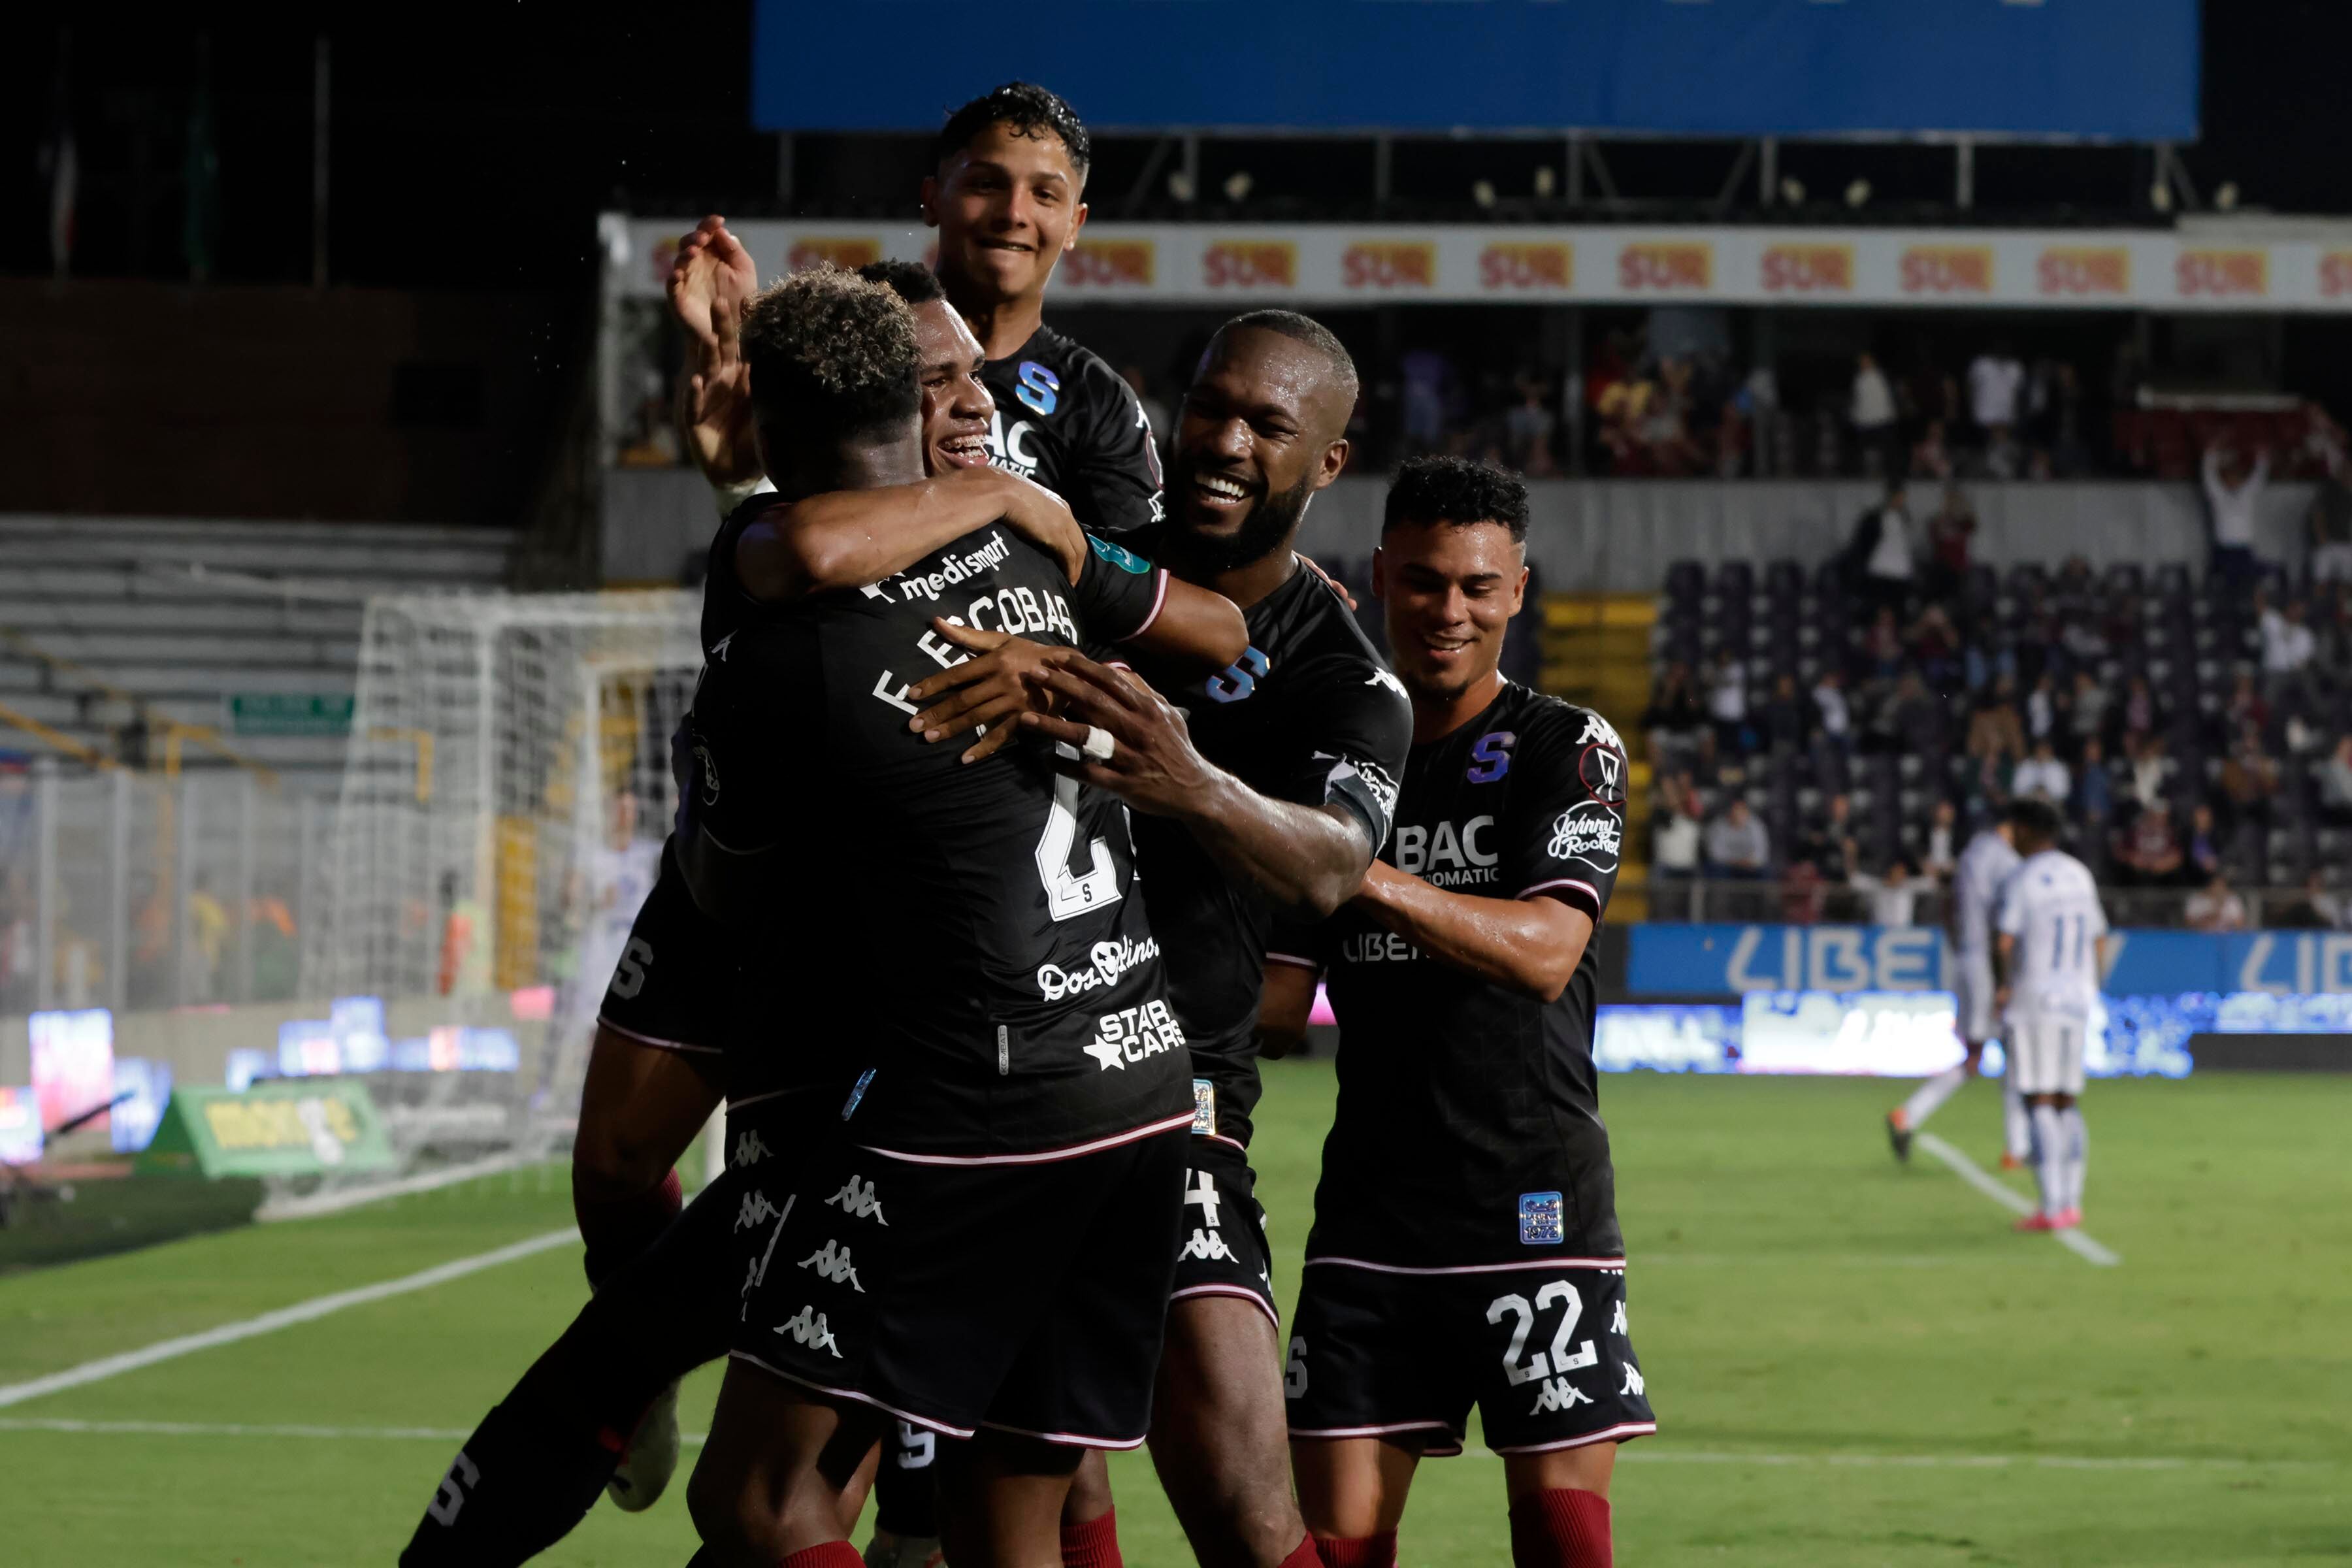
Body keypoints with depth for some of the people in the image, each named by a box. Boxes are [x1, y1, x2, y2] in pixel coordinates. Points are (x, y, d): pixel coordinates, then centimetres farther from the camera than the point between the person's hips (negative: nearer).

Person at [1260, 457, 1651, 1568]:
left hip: (1536, 1213, -3)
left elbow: (1545, 954, -15)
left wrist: (1371, 879, -26)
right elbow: (1279, 1011, 13)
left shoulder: (1566, 751, 1)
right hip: (1369, 1217, 3)